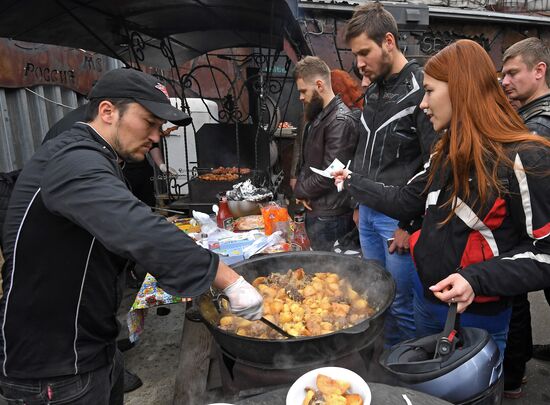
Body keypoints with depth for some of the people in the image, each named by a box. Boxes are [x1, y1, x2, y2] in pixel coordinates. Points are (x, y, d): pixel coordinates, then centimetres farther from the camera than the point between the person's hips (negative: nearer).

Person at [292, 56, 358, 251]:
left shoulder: (341, 120, -18)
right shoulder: (317, 116, 11)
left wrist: (300, 191, -7)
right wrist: (302, 189, 1)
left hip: (330, 216, -9)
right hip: (314, 210, 9)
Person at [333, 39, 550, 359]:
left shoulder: (524, 160, -21)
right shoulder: (449, 152, 4)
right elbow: (406, 202, 11)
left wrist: (478, 279, -29)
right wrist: (353, 182, 18)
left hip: (477, 317, -7)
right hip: (428, 299, 7)